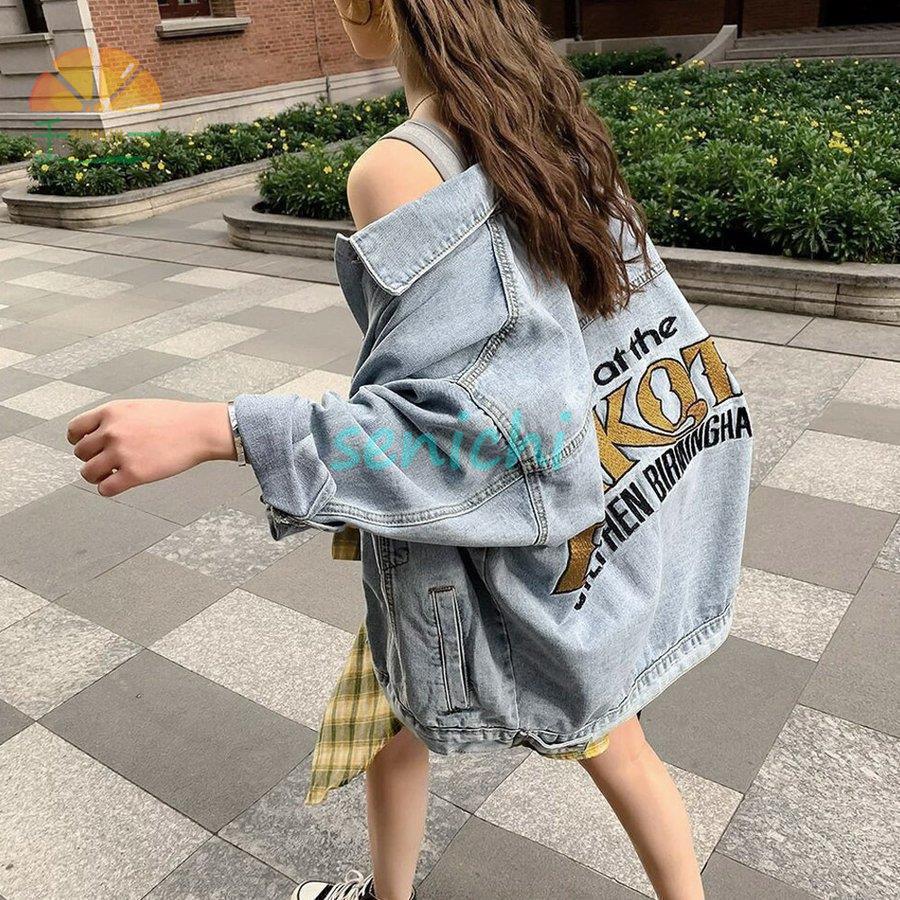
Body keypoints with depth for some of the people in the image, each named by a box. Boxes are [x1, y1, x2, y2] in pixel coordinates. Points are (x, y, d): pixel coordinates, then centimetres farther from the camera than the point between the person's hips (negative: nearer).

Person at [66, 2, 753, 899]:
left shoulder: (397, 170, -25)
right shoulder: (554, 124, -2)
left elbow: (450, 415, -29)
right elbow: (648, 309, 5)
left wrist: (210, 429, -30)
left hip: (494, 549, -6)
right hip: (599, 513, 6)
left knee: (396, 718, 25)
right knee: (608, 739, 25)